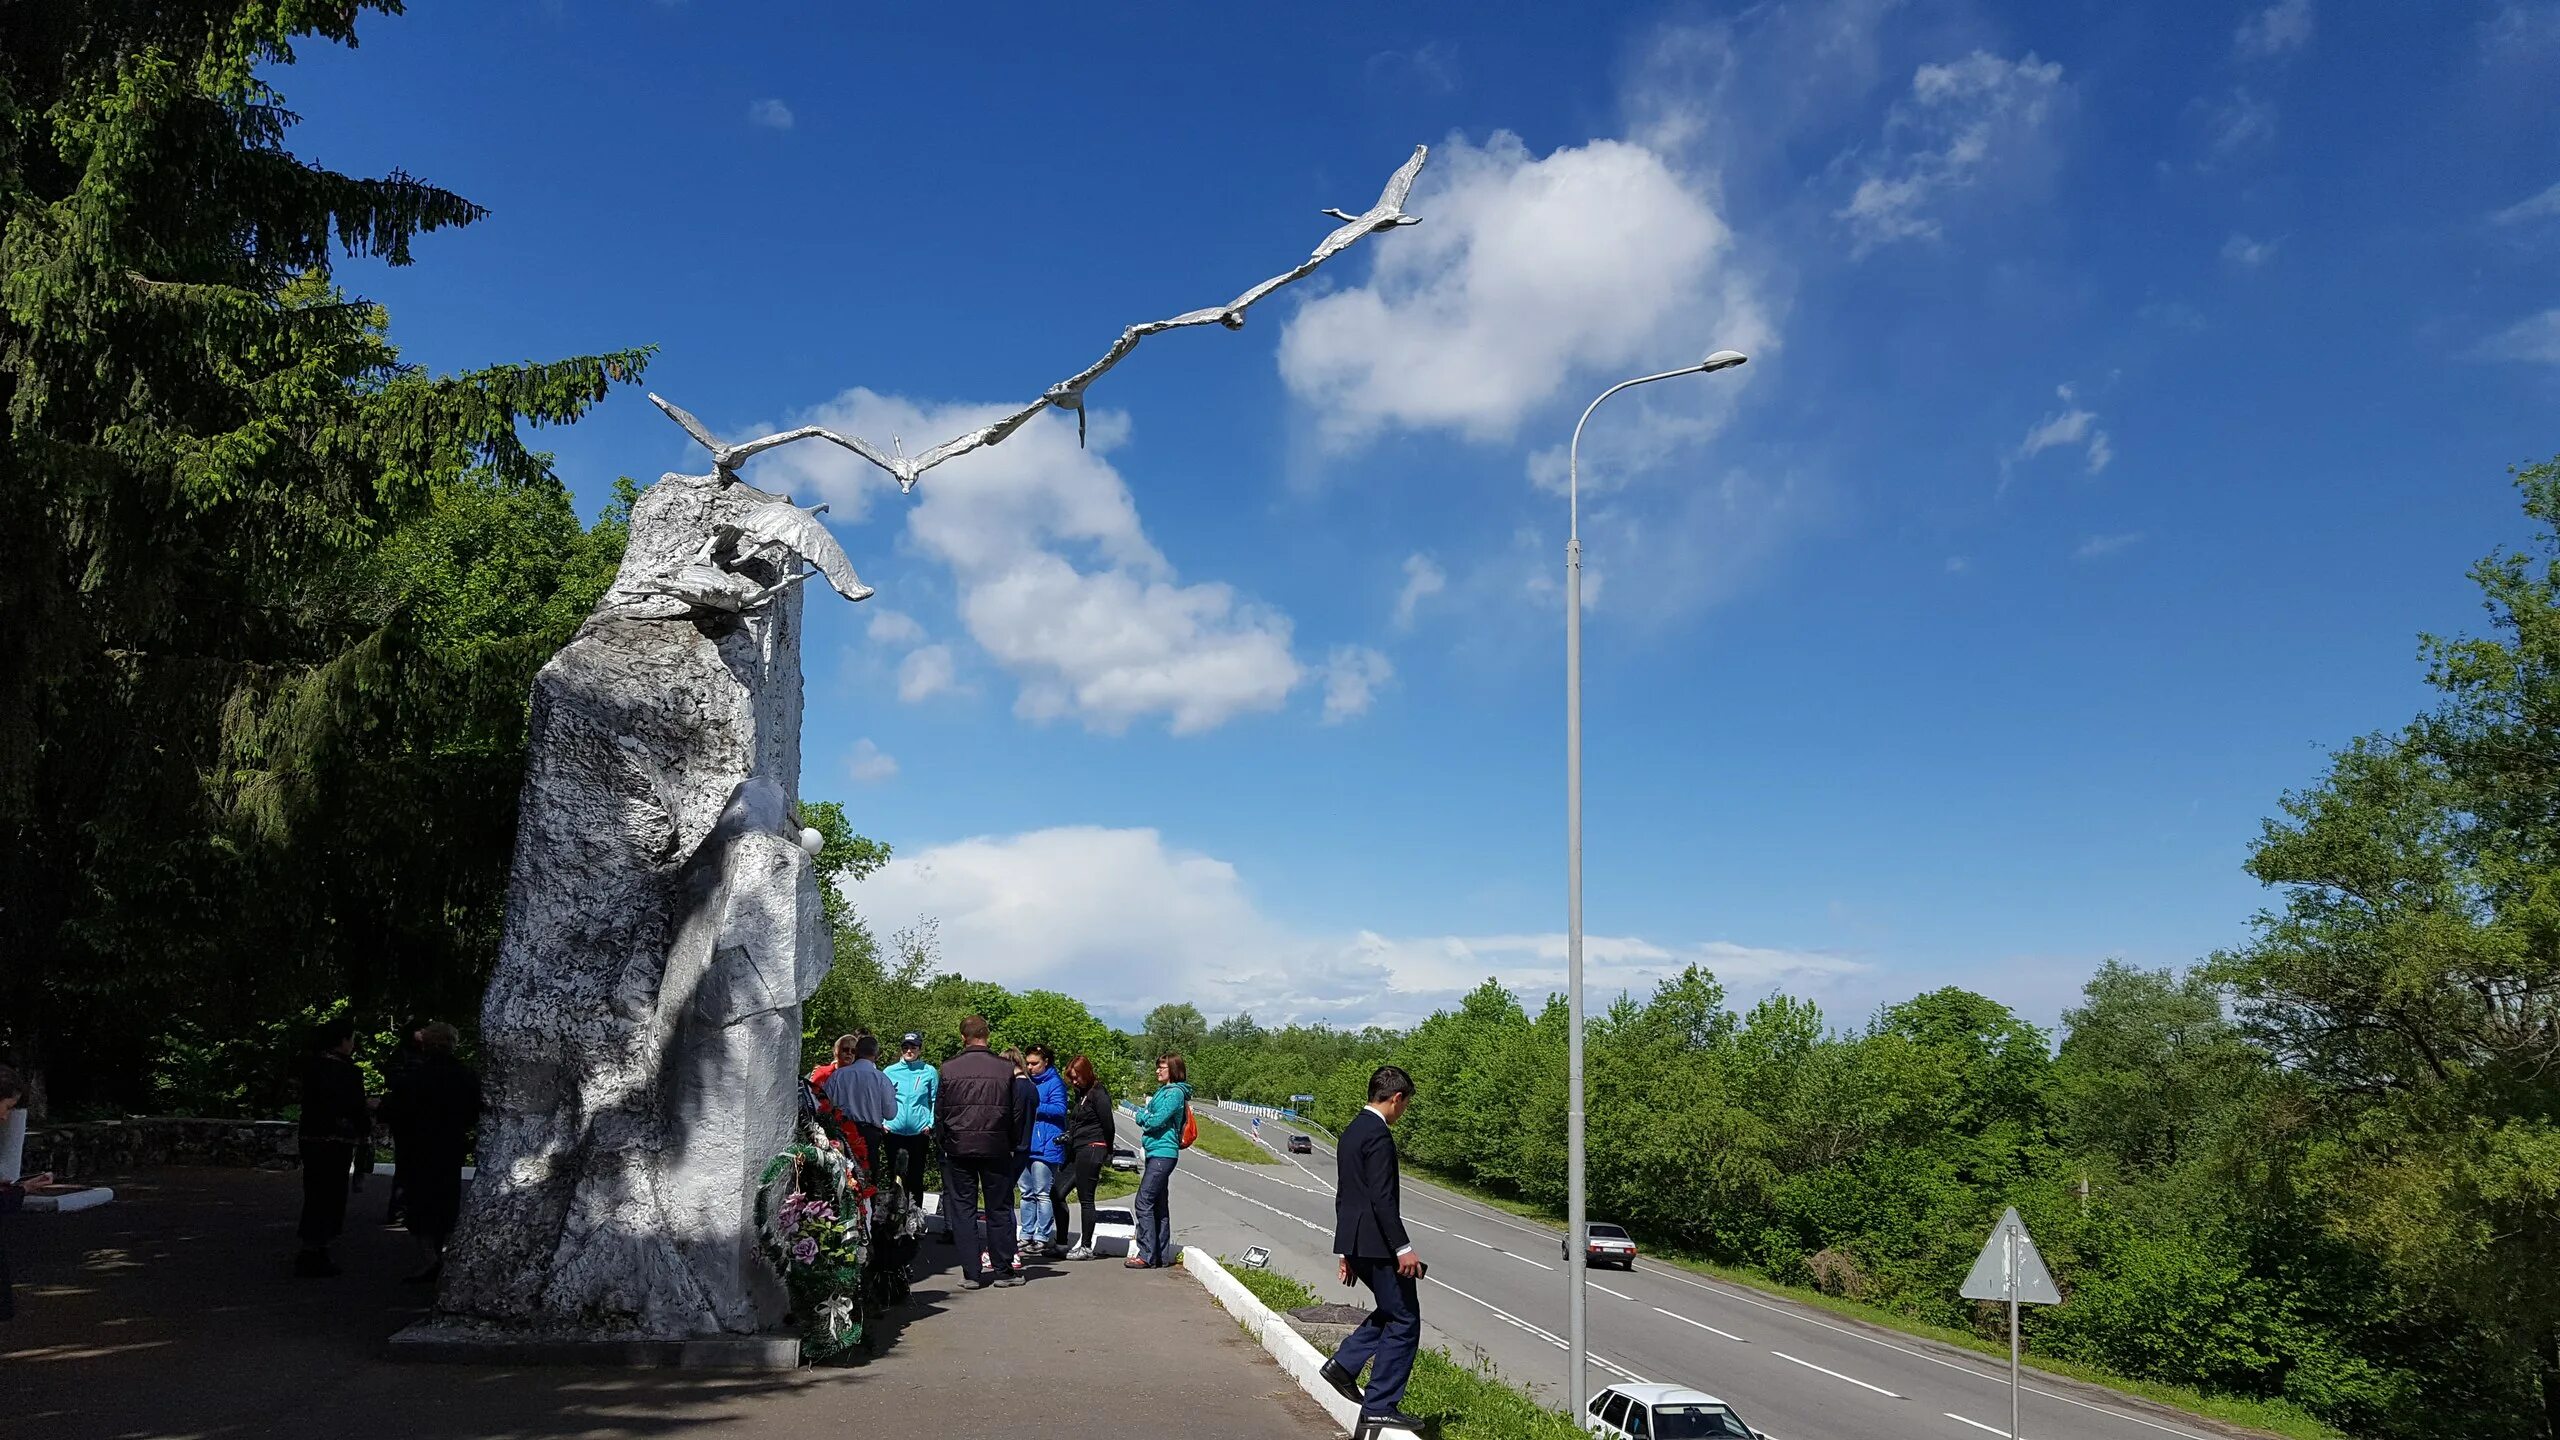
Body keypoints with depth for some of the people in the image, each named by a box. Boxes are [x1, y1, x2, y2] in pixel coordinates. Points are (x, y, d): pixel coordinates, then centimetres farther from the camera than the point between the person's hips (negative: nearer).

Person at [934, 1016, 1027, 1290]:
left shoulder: (949, 1069, -3)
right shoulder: (1005, 1069, -4)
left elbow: (939, 1113, 2)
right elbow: (1017, 1113, 1)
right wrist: (1011, 1144, 14)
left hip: (959, 1148, 0)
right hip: (996, 1149, 0)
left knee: (963, 1210, 7)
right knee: (999, 1209, 8)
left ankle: (971, 1273, 5)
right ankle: (1003, 1270, 11)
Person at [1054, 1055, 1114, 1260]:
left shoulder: (1098, 1095, -11)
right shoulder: (1081, 1094, 17)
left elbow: (1108, 1127, -11)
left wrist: (1105, 1154, -4)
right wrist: (1068, 1136, 4)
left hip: (1091, 1150, -10)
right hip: (1076, 1152, 10)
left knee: (1086, 1198, -3)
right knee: (1057, 1194, 7)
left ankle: (1086, 1247, 5)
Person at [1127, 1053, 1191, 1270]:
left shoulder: (1175, 1093, -11)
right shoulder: (1163, 1091, 19)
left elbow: (1157, 1120, -17)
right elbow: (1149, 1118, 21)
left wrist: (1142, 1115, 0)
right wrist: (1146, 1116, 0)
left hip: (1162, 1153, -10)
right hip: (1158, 1153, 10)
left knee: (1144, 1201, -13)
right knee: (1159, 1205, 11)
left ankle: (1147, 1255, -13)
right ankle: (1161, 1255, 16)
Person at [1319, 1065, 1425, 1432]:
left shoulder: (1351, 1132, 14)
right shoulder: (1378, 1135, -16)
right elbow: (1382, 1198, -22)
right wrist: (1403, 1248, -20)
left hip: (1354, 1241, 10)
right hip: (1376, 1242, -10)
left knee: (1392, 1311, 21)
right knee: (1404, 1321, 0)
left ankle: (1344, 1365, 13)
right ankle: (1381, 1404, 2)